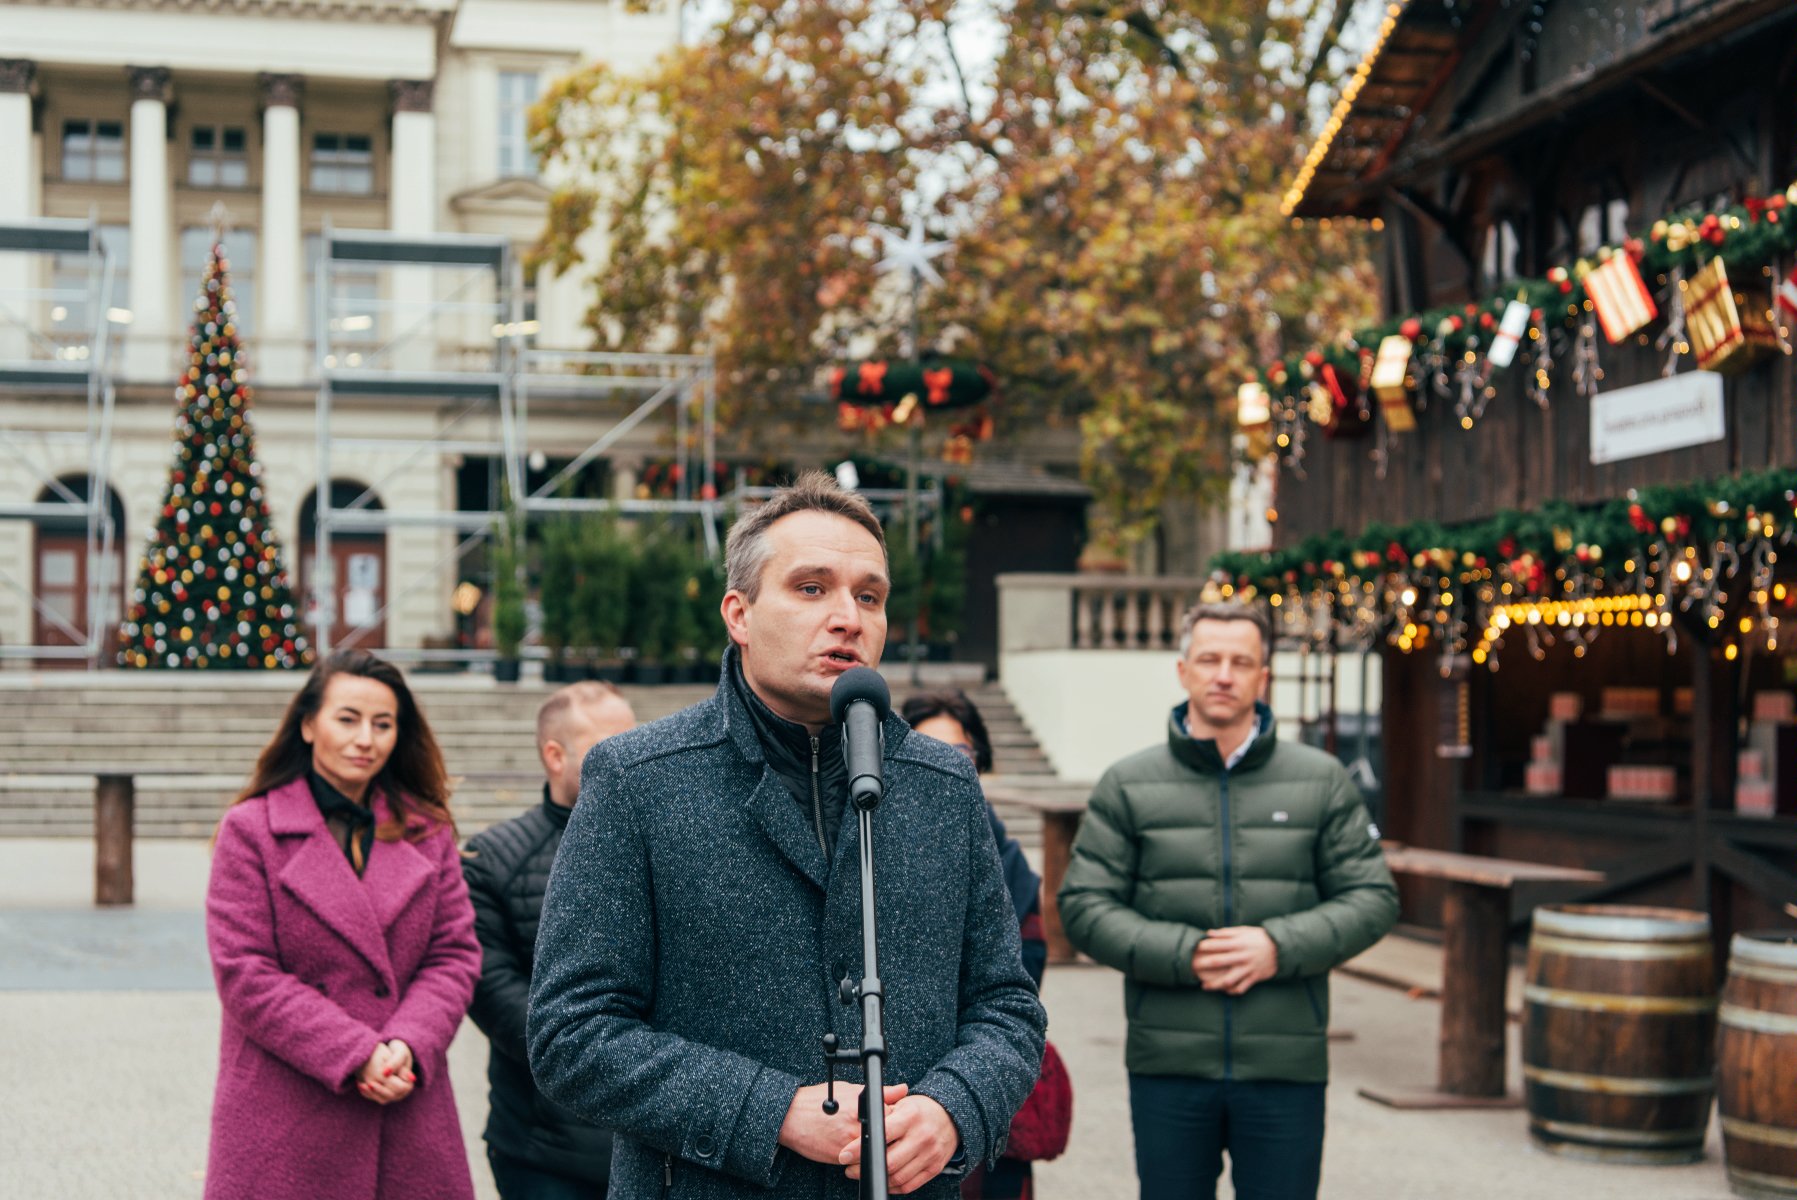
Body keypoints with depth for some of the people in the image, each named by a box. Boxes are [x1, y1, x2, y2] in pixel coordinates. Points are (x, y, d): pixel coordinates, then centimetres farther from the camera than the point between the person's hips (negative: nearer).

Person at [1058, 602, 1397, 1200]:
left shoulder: (1321, 781, 5)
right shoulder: (1128, 787, 3)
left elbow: (1372, 898, 4)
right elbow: (1084, 906, -1)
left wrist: (1280, 946, -12)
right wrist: (1182, 955, -14)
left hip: (1287, 1064, 0)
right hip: (1168, 1062, 0)